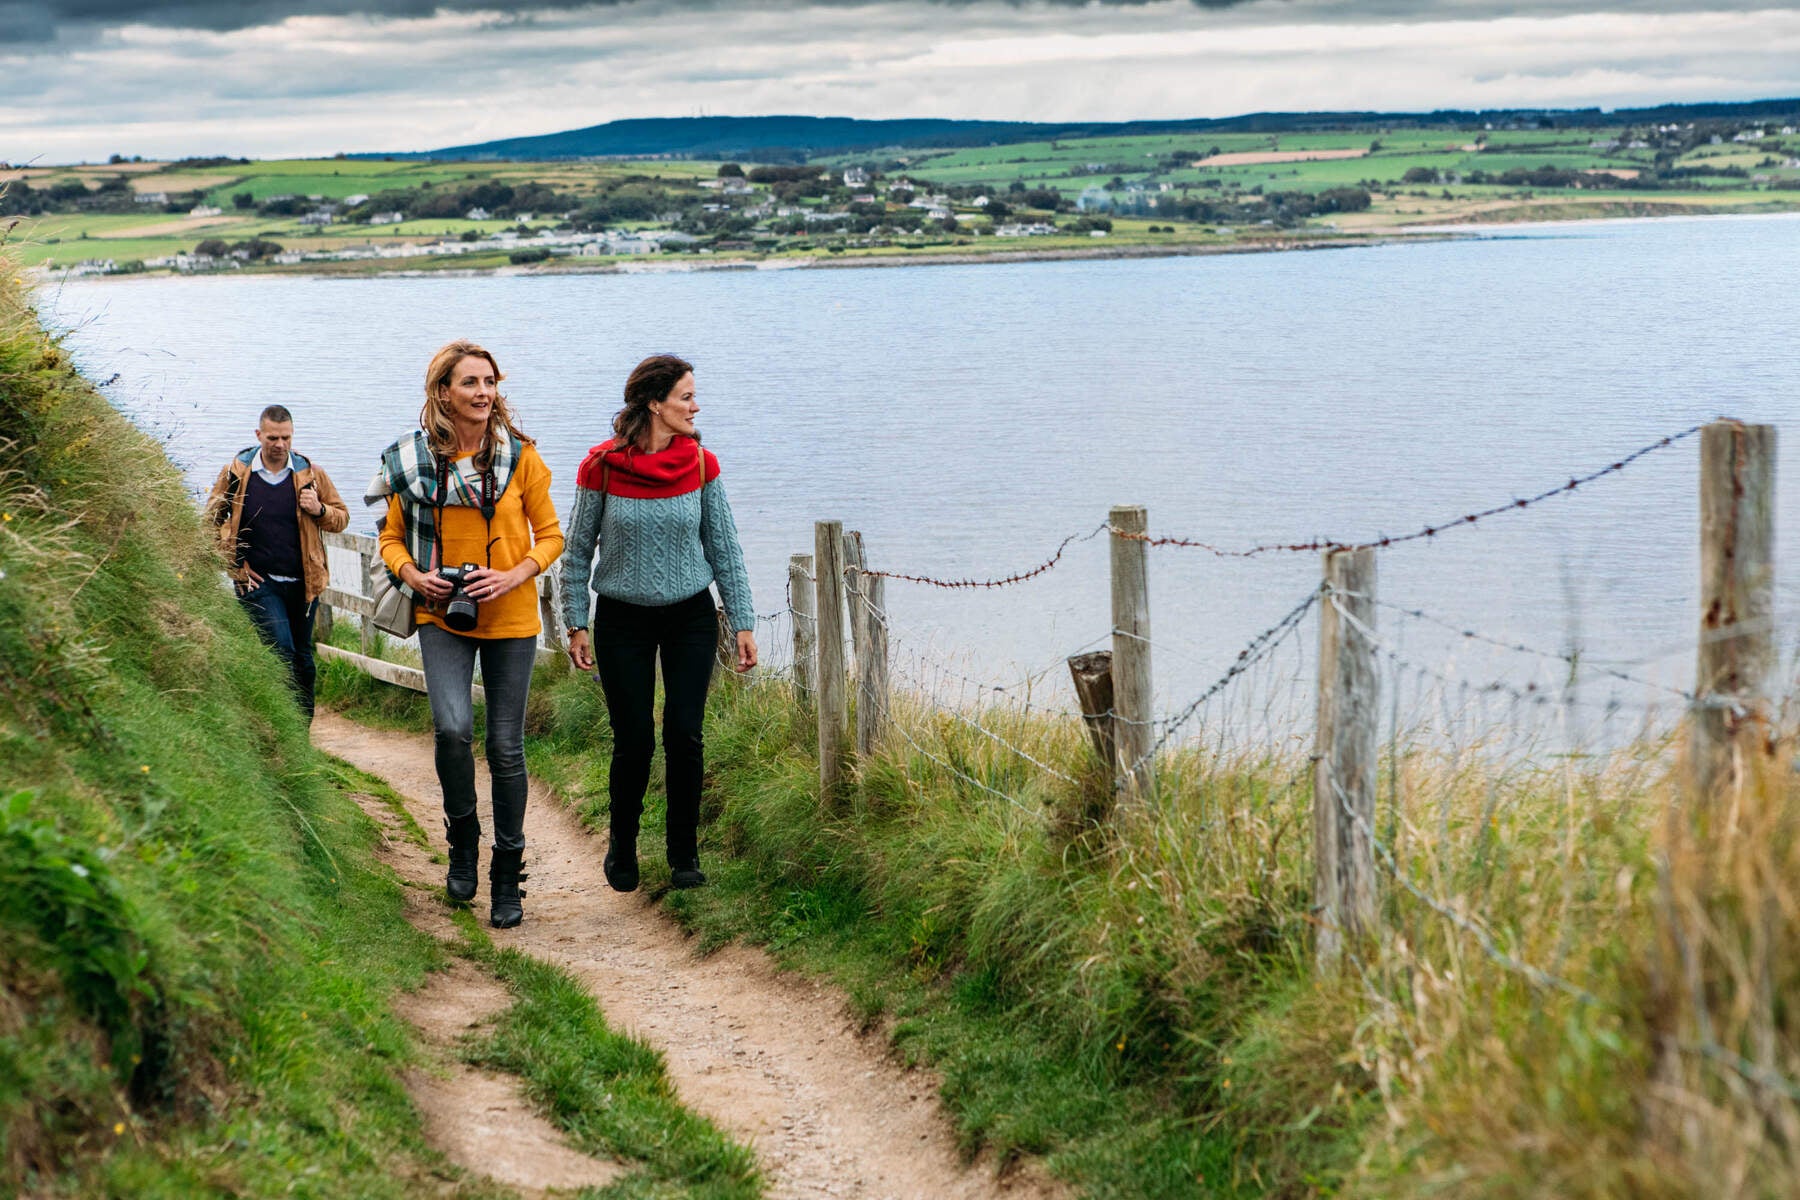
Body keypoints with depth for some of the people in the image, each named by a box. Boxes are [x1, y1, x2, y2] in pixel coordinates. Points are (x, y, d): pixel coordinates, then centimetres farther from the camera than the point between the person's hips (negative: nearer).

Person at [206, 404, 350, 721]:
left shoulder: (310, 474, 3)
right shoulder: (235, 474, -1)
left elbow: (341, 517, 11)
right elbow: (213, 521, 9)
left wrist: (320, 511, -11)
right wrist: (234, 563, 1)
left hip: (303, 583, 3)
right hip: (258, 582, -3)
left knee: (302, 659, 10)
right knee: (281, 652, -17)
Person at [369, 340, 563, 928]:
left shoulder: (519, 455, -3)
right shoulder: (413, 459, 0)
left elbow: (550, 536, 3)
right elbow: (391, 537, 10)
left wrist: (514, 576, -14)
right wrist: (413, 575, -10)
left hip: (510, 619, 0)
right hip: (442, 617, 0)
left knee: (506, 747, 3)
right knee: (452, 727, -20)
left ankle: (507, 876, 18)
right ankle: (462, 837, 7)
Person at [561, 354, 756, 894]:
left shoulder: (700, 463, -4)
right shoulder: (602, 466, -10)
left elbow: (724, 548, 3)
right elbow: (577, 550, 0)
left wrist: (743, 623, 2)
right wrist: (576, 624, -2)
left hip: (690, 617, 2)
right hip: (622, 622, -1)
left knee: (684, 735, -6)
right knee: (634, 743, -1)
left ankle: (683, 851, 12)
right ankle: (622, 848, 22)